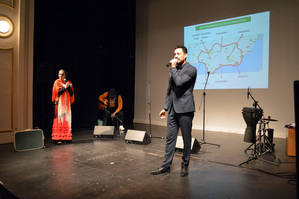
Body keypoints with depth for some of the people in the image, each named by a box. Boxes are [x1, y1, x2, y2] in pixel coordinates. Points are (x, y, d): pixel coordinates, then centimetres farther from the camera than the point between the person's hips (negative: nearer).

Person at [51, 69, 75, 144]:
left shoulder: (69, 83, 12)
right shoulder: (57, 82, 2)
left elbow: (71, 93, 3)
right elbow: (58, 92, -9)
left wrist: (68, 86, -8)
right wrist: (65, 87, -15)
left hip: (67, 104, 4)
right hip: (60, 103, -4)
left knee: (67, 120, 2)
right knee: (59, 119, -8)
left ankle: (66, 137, 7)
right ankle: (58, 138, -6)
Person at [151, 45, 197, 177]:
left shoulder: (191, 69, -4)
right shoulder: (174, 70, 18)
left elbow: (179, 82, -21)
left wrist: (173, 68, -8)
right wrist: (165, 107, 16)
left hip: (185, 109, -6)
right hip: (173, 110, 6)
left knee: (186, 139, 5)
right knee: (170, 138, 7)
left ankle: (185, 166, 20)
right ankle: (166, 165, 15)